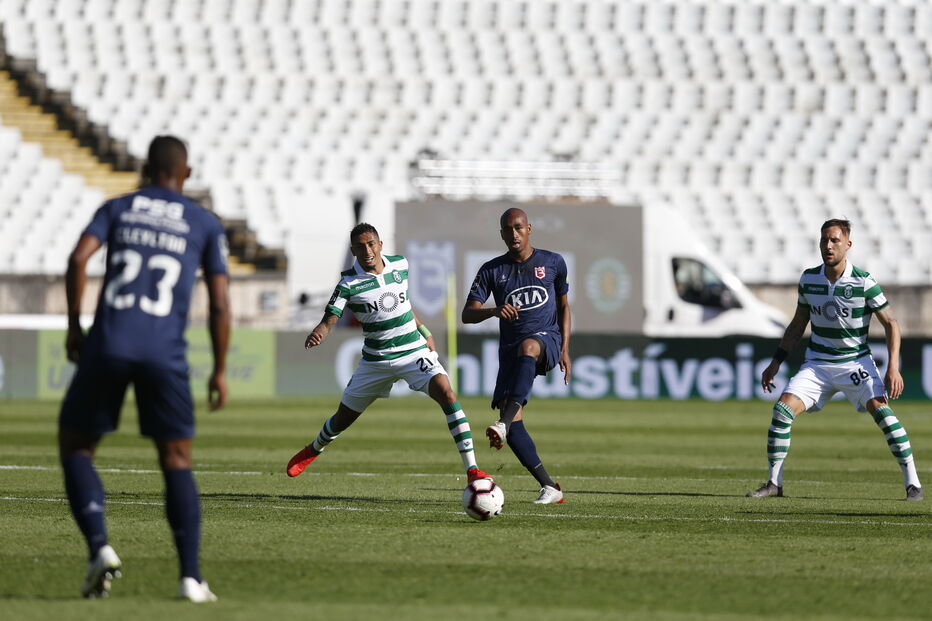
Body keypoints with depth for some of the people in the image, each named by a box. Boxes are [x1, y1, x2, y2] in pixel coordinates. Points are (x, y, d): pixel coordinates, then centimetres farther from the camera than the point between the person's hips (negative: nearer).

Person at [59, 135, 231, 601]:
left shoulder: (117, 209, 15)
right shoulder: (205, 224, 13)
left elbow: (78, 258, -3)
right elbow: (220, 303, 5)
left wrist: (74, 326, 6)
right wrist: (220, 370, 13)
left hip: (108, 344, 0)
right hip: (165, 352, 0)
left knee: (75, 446, 15)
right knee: (177, 461, 11)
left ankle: (99, 547, -6)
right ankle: (190, 576, -2)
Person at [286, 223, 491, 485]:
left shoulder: (400, 264, -3)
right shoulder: (349, 283, -14)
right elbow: (329, 319, -20)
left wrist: (424, 332, 17)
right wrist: (316, 335, -42)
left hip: (414, 351, 1)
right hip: (376, 360, -1)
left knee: (447, 394, -24)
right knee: (342, 419, 14)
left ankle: (472, 470, -24)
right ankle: (313, 450, 50)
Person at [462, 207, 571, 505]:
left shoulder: (552, 263, 8)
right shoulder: (492, 271, 6)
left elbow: (563, 305, 18)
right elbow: (468, 314, 0)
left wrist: (564, 349, 8)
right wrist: (494, 310, -22)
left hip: (547, 339, -3)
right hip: (510, 351, 3)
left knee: (527, 347, -41)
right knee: (514, 425, -13)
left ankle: (503, 425, -56)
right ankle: (549, 488, -4)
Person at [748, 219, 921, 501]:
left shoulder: (863, 282, -12)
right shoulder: (809, 279, 0)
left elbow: (891, 324, -6)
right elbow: (798, 324, 14)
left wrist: (893, 368, -16)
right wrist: (775, 363, 12)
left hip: (856, 361, -3)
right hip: (817, 364, 3)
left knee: (880, 408, -24)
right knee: (783, 409, -14)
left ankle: (912, 484, -17)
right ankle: (774, 483, -2)